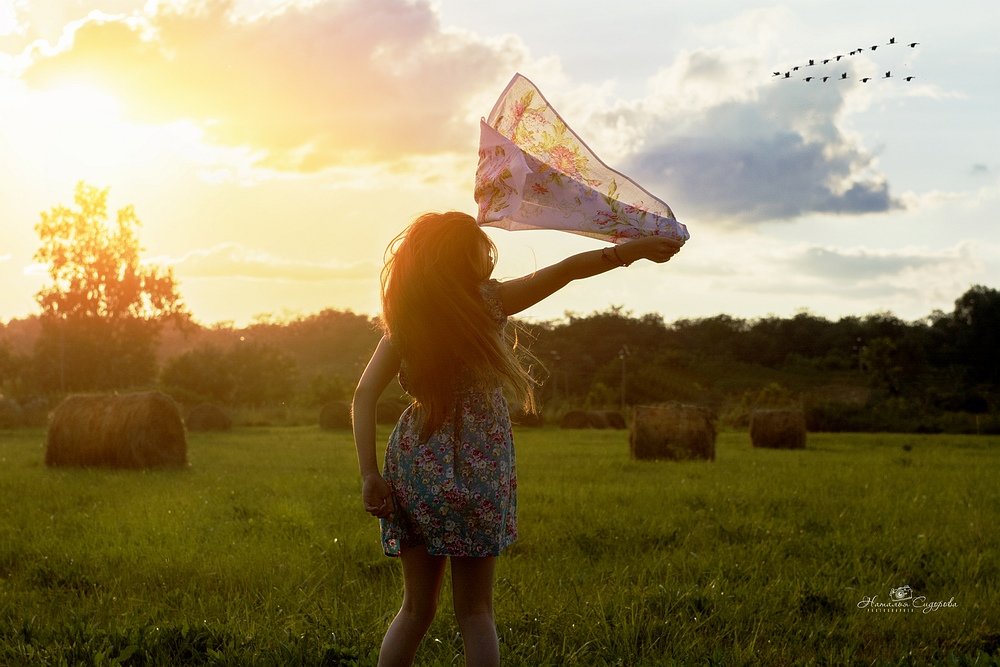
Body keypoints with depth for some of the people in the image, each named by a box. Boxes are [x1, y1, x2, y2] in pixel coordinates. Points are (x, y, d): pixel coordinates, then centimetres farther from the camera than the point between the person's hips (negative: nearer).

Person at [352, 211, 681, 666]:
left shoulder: (403, 324, 0)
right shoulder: (489, 303, -9)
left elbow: (364, 397, -6)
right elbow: (568, 270, -8)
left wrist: (370, 475, -6)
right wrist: (632, 249, -1)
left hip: (415, 469, 3)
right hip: (476, 474, -3)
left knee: (417, 608, 14)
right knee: (474, 611, 7)